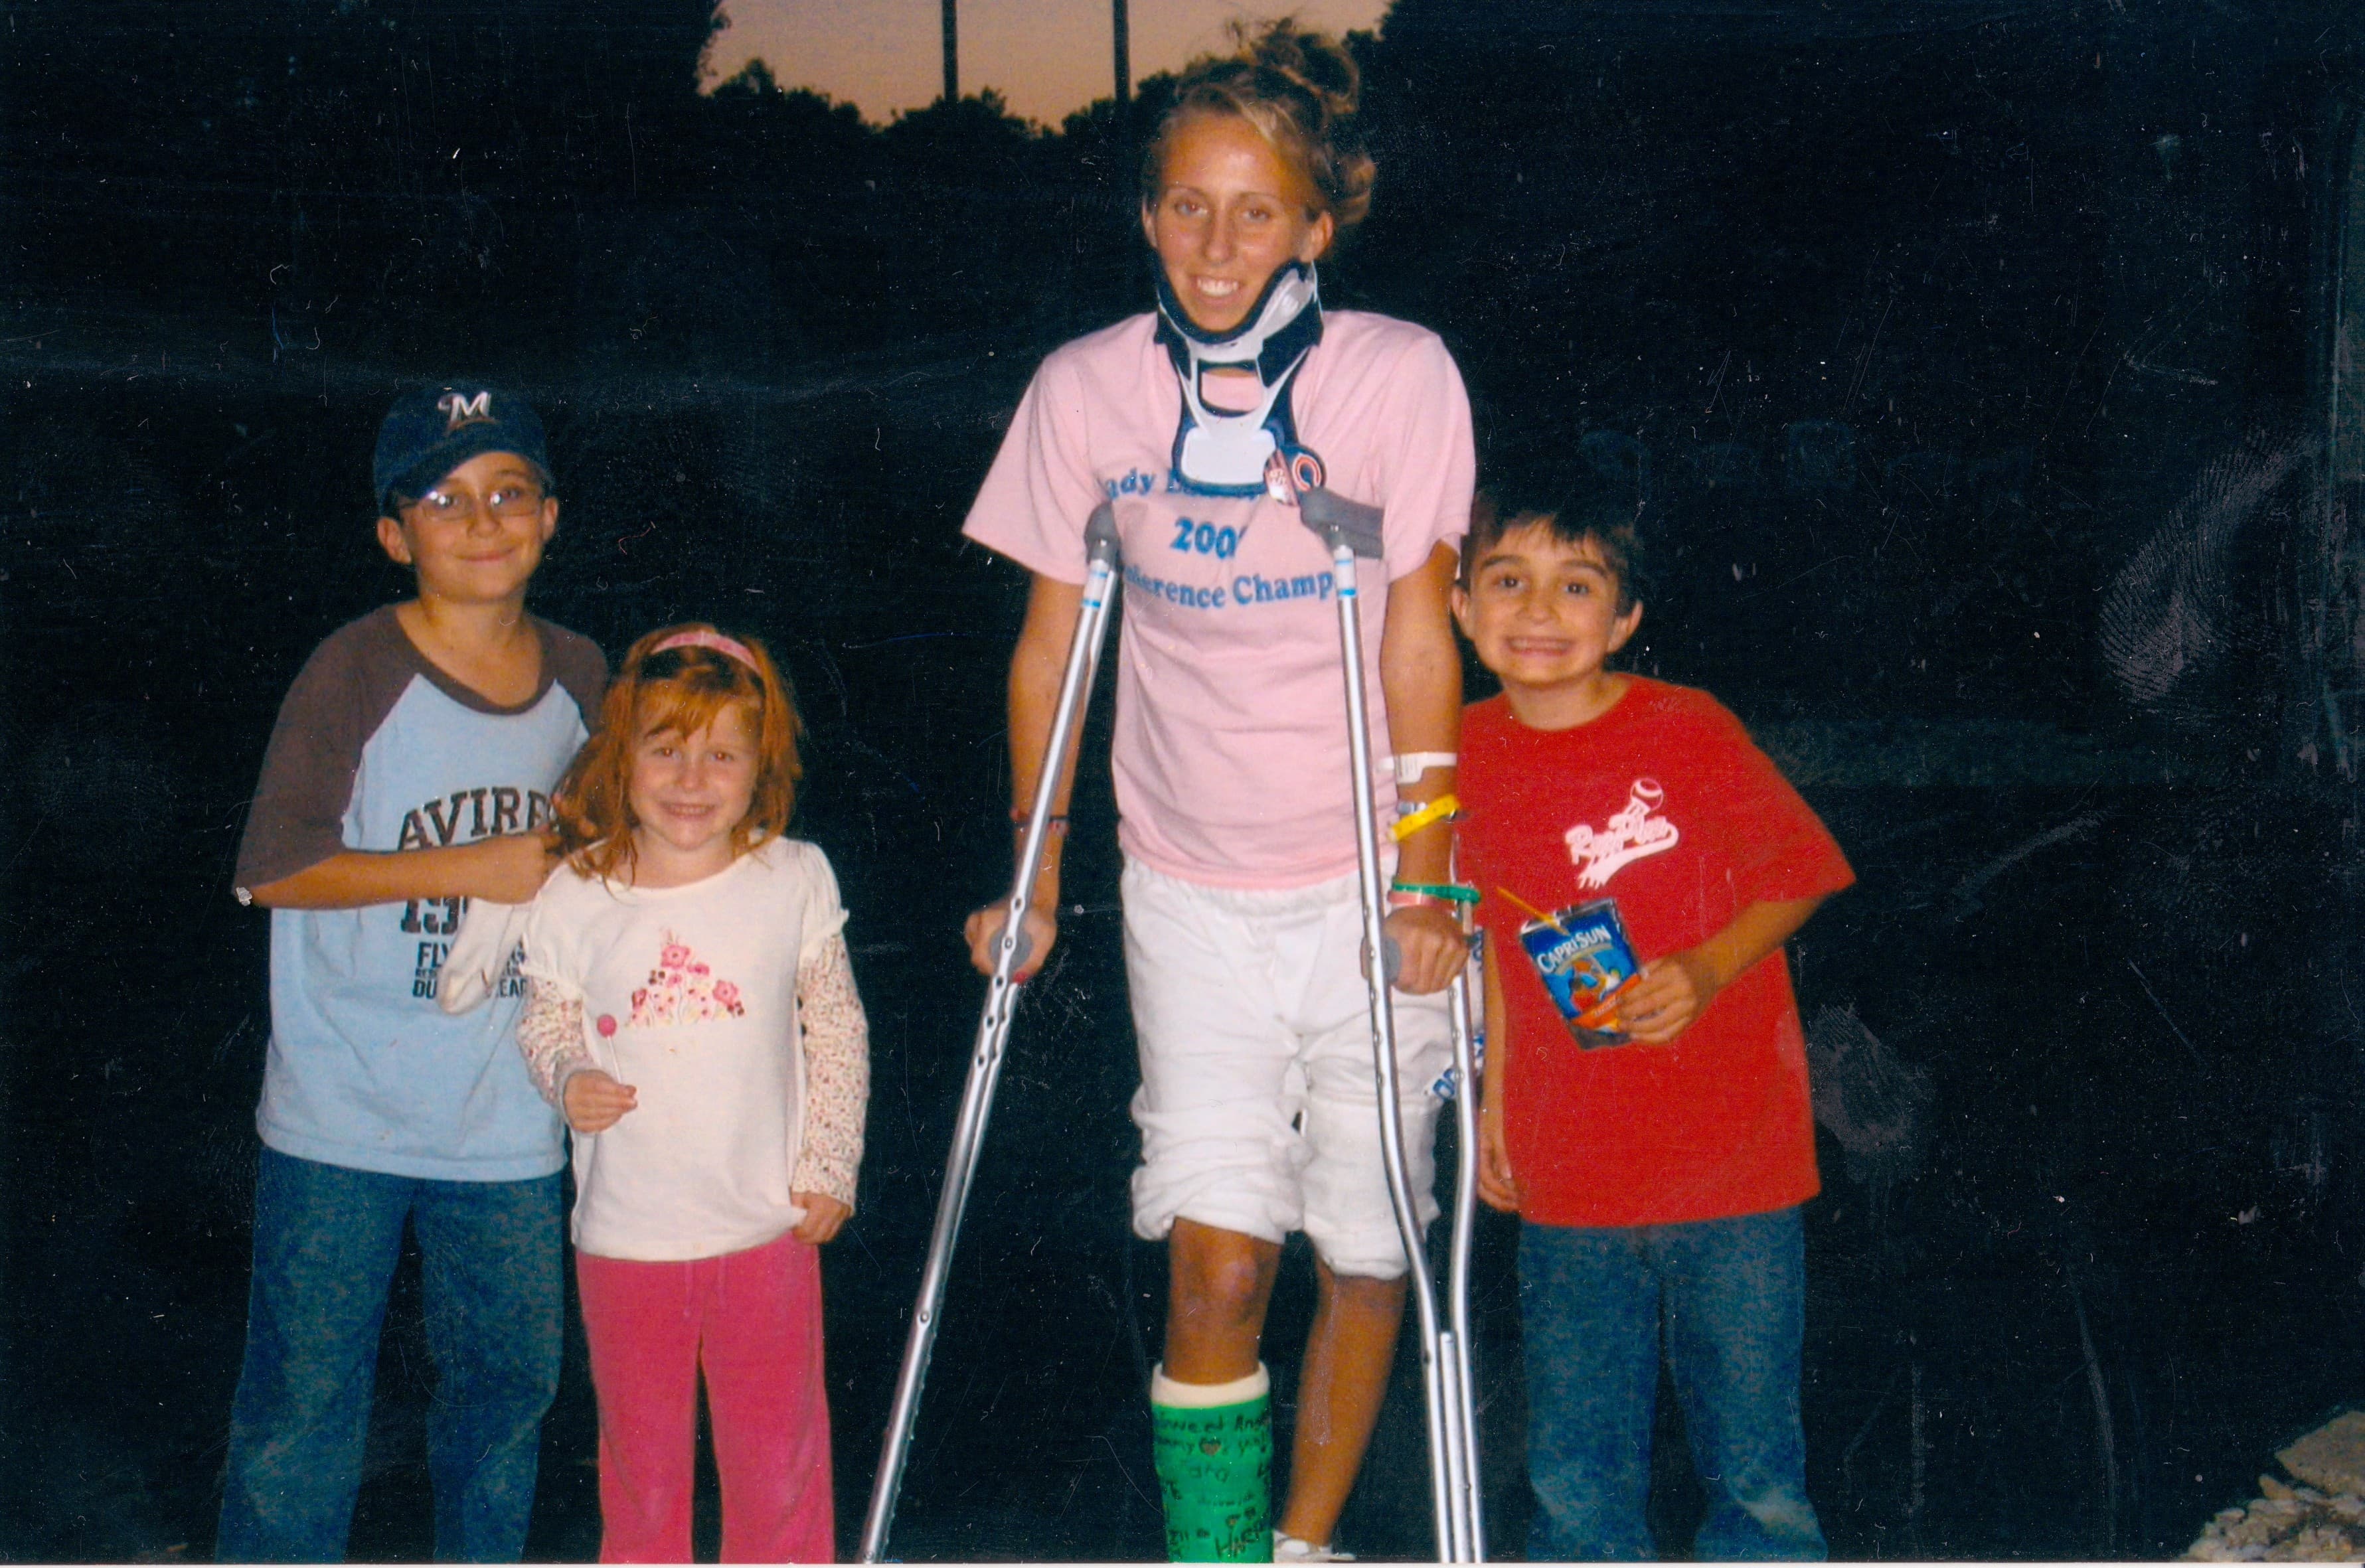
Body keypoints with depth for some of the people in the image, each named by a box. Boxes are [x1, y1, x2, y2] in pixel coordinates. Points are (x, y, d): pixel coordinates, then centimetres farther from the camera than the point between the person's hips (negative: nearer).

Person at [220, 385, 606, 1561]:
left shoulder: (579, 676, 6)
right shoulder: (356, 673, -11)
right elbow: (275, 870, -15)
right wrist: (467, 869, -18)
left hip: (508, 1121, 5)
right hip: (341, 1120, -4)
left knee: (508, 1376, 15)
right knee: (306, 1390, 4)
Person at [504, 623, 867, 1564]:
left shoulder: (794, 882, -6)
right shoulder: (575, 898, -7)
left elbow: (838, 1030, 3)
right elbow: (545, 1020, 7)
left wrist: (828, 1168, 0)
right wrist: (568, 1079, -14)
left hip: (768, 1226, 0)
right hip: (627, 1231, 0)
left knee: (777, 1445, 13)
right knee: (640, 1449, 16)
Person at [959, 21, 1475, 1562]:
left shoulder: (1400, 375, -9)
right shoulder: (1086, 390, -3)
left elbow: (1418, 636, -7)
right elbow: (1050, 639, 5)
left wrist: (1426, 873, -9)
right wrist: (1034, 871, 6)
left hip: (1370, 880, -1)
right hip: (1191, 885, 1)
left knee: (1365, 1256, 5)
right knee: (1216, 1260, -9)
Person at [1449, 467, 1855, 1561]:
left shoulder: (1688, 732, -10)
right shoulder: (1468, 756, 1)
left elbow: (1798, 877, -1)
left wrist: (1707, 970, -17)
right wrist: (1494, 1093, 15)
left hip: (1731, 1155, -3)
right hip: (1568, 1178, 3)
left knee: (1756, 1469, 5)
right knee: (1574, 1476, 10)